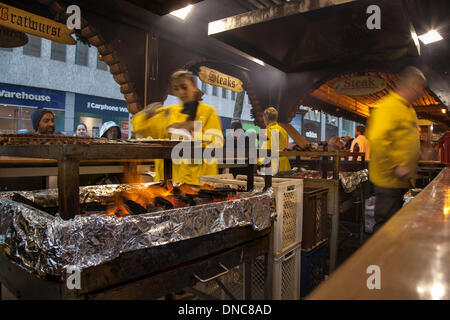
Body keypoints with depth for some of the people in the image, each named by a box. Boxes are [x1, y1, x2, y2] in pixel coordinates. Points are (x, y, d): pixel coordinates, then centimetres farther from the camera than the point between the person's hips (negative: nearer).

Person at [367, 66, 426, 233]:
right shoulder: (388, 106, -15)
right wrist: (396, 167, -25)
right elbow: (377, 139, -29)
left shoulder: (408, 109, 17)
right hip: (389, 180, -10)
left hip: (402, 181, 10)